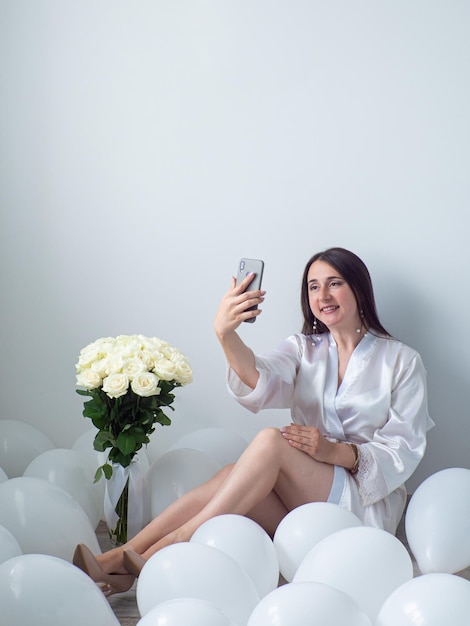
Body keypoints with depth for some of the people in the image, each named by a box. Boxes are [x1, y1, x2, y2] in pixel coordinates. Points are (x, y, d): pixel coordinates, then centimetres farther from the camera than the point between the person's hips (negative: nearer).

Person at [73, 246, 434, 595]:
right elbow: (260, 385, -12)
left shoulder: (401, 361, 2)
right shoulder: (304, 348, 11)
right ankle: (115, 560, -36)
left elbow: (404, 452, -5)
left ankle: (166, 550, -31)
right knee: (233, 478, -28)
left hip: (369, 502, -3)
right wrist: (225, 333, -32)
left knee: (271, 441, -28)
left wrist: (336, 451, -22)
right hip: (303, 502, 4)